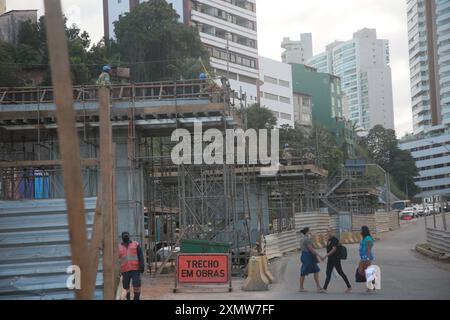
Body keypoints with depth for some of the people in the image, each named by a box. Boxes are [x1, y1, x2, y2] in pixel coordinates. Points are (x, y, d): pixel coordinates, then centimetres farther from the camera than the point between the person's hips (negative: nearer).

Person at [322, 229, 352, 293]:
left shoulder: (335, 240, -14)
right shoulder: (329, 240, 13)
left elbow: (334, 249, -23)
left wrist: (326, 255, -28)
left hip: (336, 259, -8)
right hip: (330, 259, 8)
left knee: (340, 273, -2)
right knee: (328, 274, 5)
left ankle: (349, 287, 8)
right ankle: (324, 288, 5)